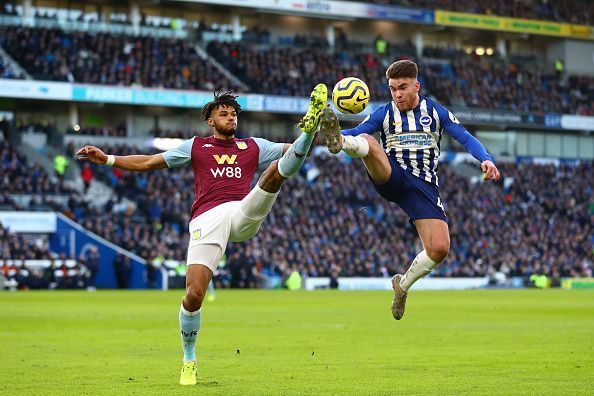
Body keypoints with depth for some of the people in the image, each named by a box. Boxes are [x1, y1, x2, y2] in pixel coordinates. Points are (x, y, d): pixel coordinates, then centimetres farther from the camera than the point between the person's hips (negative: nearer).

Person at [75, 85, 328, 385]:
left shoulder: (253, 147, 25)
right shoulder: (196, 146, 22)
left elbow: (297, 152, 22)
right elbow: (148, 162, 22)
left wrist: (313, 132, 2)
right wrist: (107, 159, 12)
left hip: (244, 213, 1)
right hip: (208, 220, -1)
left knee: (278, 168, -17)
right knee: (194, 294, -14)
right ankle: (189, 360, 5)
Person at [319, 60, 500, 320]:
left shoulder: (435, 112, 9)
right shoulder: (384, 113, 10)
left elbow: (465, 138, 5)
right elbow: (356, 132, 2)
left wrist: (485, 159, -14)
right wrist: (338, 135, -21)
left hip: (424, 186, 0)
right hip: (391, 177, 0)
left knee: (439, 248, -16)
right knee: (367, 142, -31)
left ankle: (403, 285, 9)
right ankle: (336, 141, -65)